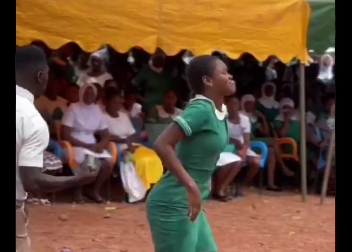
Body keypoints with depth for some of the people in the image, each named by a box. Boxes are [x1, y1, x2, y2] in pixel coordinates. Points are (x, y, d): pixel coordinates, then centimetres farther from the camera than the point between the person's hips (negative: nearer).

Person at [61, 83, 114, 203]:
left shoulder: (97, 110, 8)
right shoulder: (73, 108, -8)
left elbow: (106, 136, 10)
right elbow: (65, 135, -14)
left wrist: (100, 145, -14)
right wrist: (87, 145, -19)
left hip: (93, 145, 5)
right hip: (76, 145, -5)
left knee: (108, 162, -22)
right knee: (89, 162, -34)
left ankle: (95, 191, -2)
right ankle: (78, 192, -12)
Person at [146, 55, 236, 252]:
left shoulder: (219, 112, 9)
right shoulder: (201, 109, -18)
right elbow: (162, 144, -27)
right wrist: (191, 186, -28)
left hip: (189, 203, 10)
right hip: (173, 204, -10)